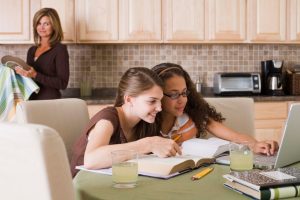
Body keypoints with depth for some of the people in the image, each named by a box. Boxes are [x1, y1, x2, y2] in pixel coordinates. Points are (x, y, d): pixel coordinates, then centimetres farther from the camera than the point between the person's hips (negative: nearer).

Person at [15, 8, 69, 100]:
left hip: (50, 101, -5)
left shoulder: (60, 49, -8)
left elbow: (63, 83, -14)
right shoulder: (32, 50, 11)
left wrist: (35, 75, -21)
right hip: (31, 100, 5)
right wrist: (21, 72, 0)